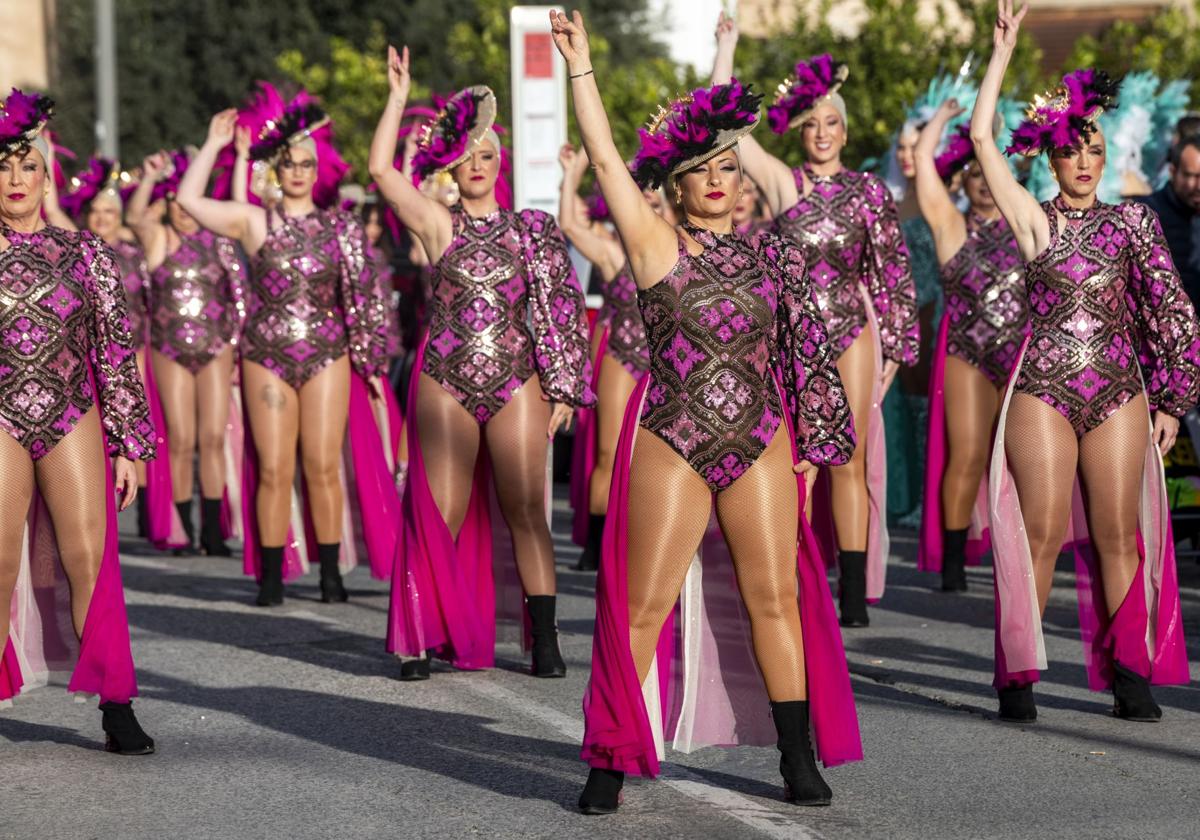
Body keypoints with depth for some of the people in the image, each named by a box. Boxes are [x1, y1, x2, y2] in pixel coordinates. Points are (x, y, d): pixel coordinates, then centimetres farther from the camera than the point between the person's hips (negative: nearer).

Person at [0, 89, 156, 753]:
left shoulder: (83, 253, 8)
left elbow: (116, 349, 9)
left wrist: (129, 442, 5)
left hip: (74, 419, 0)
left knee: (89, 561, -7)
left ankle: (117, 709, -1)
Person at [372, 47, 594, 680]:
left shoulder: (531, 230, 9)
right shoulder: (438, 225, 6)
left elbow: (557, 311, 7)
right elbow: (380, 168, -4)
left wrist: (562, 387, 2)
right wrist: (398, 99, -4)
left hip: (517, 382, 1)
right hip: (446, 383, 0)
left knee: (526, 513, -2)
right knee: (440, 516, -2)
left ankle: (545, 641, 1)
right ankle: (426, 639, 5)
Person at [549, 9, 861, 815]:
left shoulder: (771, 255, 6)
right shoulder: (656, 246, -2)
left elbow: (804, 354, 10)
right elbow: (605, 157, -9)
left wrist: (810, 446, 9)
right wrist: (580, 64, -12)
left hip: (761, 447, 3)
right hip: (671, 448, -2)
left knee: (776, 599, 6)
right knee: (642, 609, -2)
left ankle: (799, 759, 16)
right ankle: (613, 763, 8)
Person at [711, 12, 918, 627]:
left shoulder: (868, 191, 4)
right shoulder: (782, 182, 2)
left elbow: (892, 270, 8)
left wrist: (894, 346, 7)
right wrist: (726, 49, -2)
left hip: (852, 329, 1)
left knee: (850, 459, -1)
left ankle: (855, 592, -1)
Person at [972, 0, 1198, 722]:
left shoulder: (1133, 220, 9)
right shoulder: (1034, 220, 5)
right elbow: (983, 136, -2)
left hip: (1120, 393, 2)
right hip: (1042, 391, -2)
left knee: (1119, 537, 3)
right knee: (1041, 534, -5)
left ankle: (1130, 673, 8)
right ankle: (1019, 677, 1)